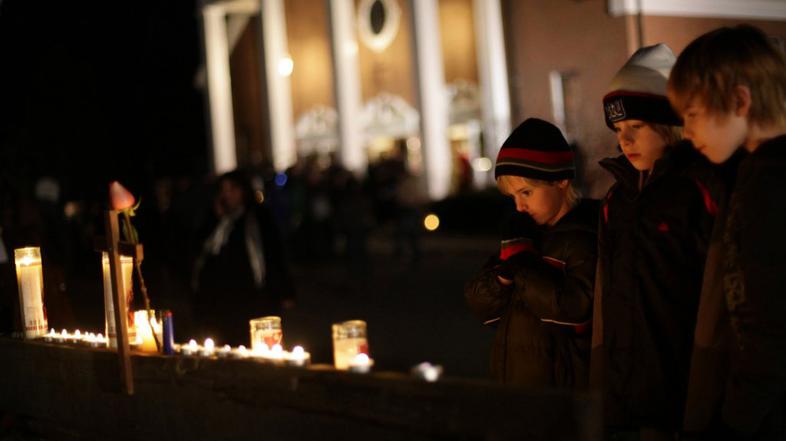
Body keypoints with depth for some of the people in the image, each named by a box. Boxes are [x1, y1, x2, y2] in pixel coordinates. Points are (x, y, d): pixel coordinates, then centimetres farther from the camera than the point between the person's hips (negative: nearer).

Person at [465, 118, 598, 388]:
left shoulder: (585, 236, -12)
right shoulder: (522, 232, 12)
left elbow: (576, 307, -24)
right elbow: (480, 304, 10)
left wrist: (522, 264, -16)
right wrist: (505, 268, -10)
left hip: (563, 385, -7)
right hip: (512, 380, 7)